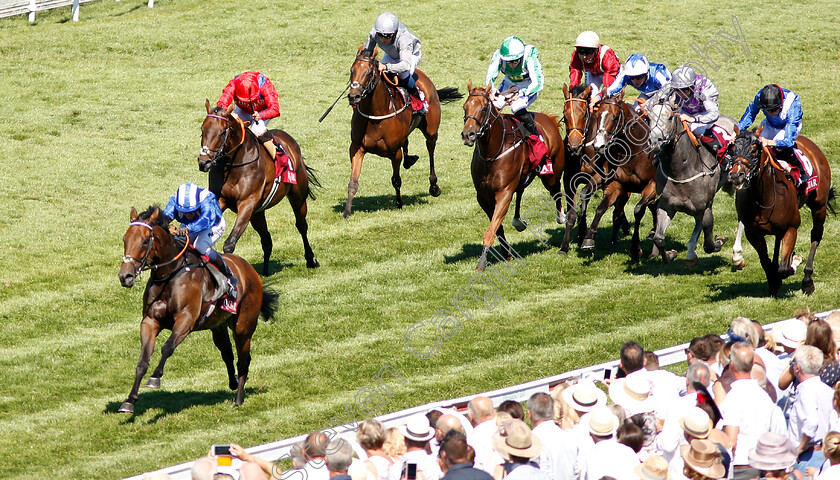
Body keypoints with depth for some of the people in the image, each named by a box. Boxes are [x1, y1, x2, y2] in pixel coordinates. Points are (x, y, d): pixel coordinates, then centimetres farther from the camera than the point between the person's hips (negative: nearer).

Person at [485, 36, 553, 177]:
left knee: (518, 109, -31)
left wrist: (520, 94, -53)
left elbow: (538, 83, -40)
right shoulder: (498, 56, -25)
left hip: (529, 88, -5)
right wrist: (492, 91, -52)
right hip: (509, 84, 5)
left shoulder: (530, 58, -35)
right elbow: (490, 77, -30)